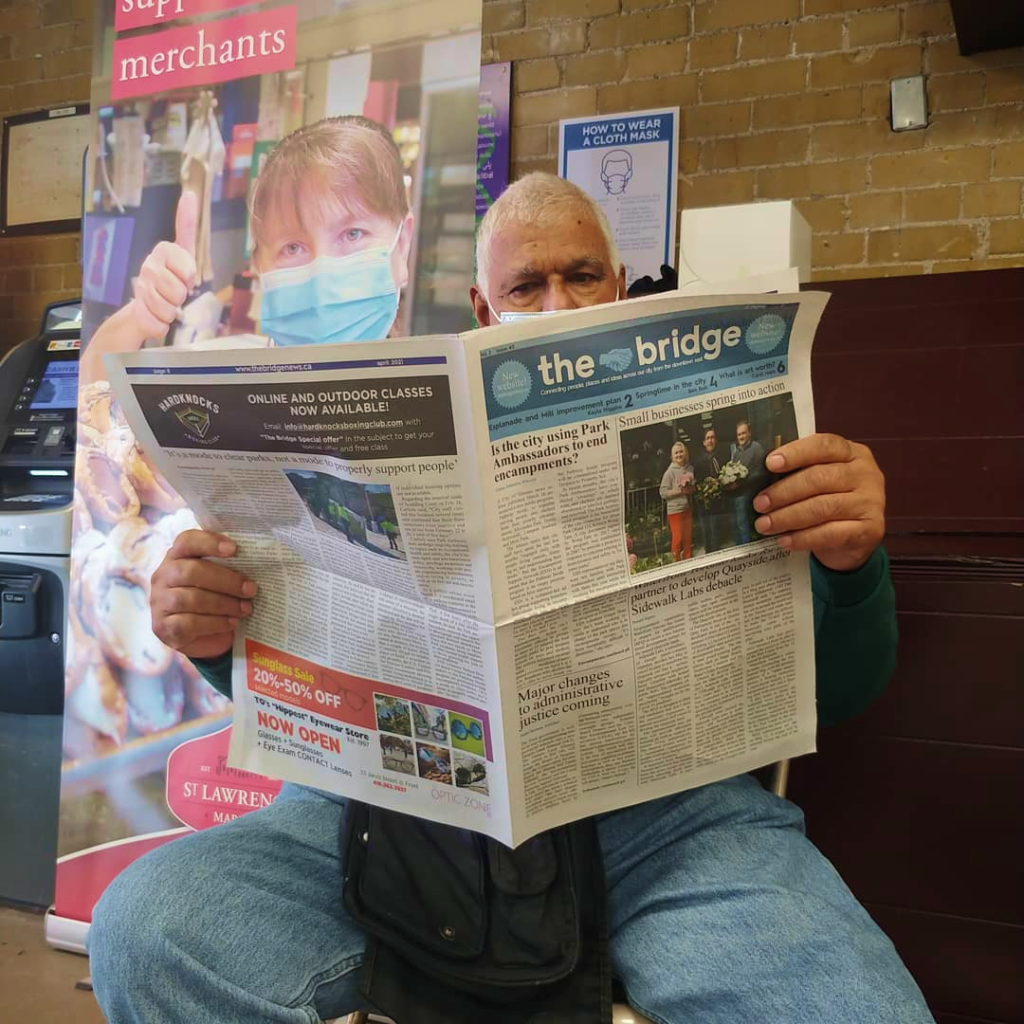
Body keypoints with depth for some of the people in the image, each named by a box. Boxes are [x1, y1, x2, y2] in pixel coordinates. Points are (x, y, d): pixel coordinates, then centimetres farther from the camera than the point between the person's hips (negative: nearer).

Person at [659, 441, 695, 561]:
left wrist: (692, 490, -4)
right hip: (675, 510, -5)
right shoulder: (670, 472, -10)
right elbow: (663, 492, -12)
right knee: (678, 538, -3)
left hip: (688, 508, 5)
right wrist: (679, 491, -19)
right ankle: (677, 562, 10)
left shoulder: (690, 469, 3)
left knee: (688, 537, 11)